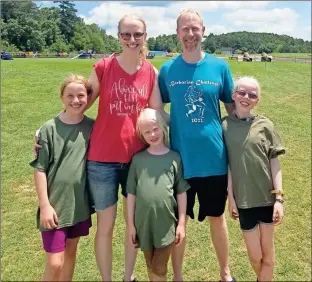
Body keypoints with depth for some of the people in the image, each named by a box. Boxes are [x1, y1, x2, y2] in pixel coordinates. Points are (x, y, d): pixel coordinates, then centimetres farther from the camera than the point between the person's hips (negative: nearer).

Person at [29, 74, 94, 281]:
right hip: (55, 204, -3)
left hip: (80, 203, 4)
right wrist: (45, 205, -11)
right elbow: (40, 169, -9)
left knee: (71, 252, 19)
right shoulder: (49, 129, -10)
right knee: (55, 263, -1)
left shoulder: (92, 126, -1)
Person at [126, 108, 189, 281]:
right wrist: (130, 224, 2)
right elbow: (131, 193, 2)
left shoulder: (175, 158, -3)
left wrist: (181, 223, -1)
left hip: (167, 224, -1)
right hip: (144, 223, 2)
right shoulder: (138, 159, 0)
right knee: (150, 268, 18)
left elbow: (181, 192, 0)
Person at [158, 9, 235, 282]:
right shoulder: (167, 69, -1)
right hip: (179, 158, 0)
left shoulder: (220, 66, -2)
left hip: (213, 157, 0)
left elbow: (233, 107, 7)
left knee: (217, 217, 16)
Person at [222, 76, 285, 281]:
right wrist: (231, 198, -1)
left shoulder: (265, 125, -2)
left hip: (267, 196, 0)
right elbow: (226, 165, -1)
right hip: (244, 199, 0)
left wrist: (279, 198, -6)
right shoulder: (224, 126, -3)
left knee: (267, 249, 12)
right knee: (254, 255, 10)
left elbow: (275, 163, -1)